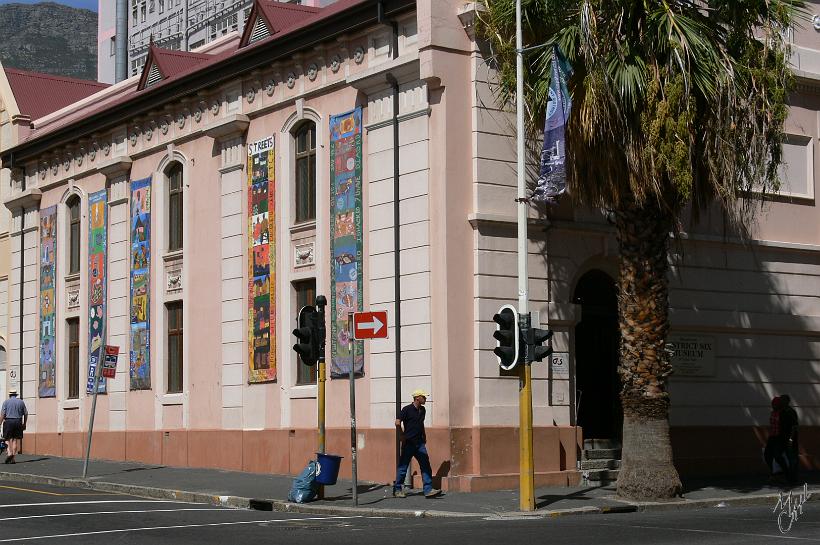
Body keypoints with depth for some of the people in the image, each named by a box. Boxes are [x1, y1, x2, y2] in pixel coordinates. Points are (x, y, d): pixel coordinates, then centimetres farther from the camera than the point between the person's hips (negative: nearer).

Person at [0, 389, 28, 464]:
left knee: (8, 438, 5)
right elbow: (26, 414, 10)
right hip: (18, 421, 2)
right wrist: (24, 423, 19)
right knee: (15, 439, 4)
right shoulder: (21, 402, 10)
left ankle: (10, 453, -17)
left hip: (8, 421, -2)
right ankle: (12, 458, 4)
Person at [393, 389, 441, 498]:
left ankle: (428, 490, -4)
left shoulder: (422, 410, 13)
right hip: (409, 443, -6)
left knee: (426, 466, -3)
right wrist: (403, 436, -10)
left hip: (419, 443, 6)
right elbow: (398, 423, -14)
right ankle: (397, 490, 11)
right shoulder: (407, 409, -9)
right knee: (403, 467, 1)